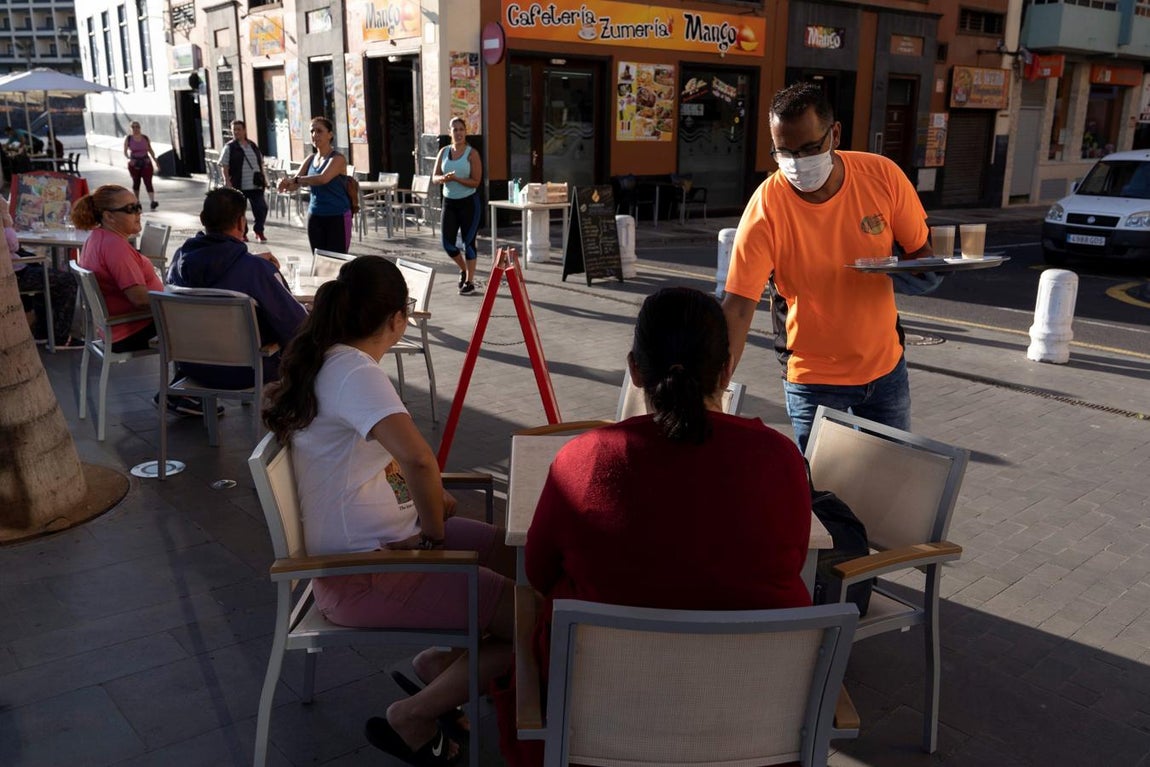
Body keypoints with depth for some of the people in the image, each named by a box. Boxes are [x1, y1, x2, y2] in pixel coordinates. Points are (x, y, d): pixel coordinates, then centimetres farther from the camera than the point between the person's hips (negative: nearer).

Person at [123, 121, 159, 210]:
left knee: (148, 182, -12)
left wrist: (155, 160, 7)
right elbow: (125, 152, -1)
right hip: (134, 164, 0)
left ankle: (153, 202, -24)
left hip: (146, 163, 0)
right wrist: (129, 158, -19)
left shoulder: (145, 138, 1)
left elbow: (150, 150, 10)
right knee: (136, 182, 14)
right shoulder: (128, 139, -2)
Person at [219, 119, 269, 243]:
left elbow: (261, 162, 19)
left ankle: (259, 231, 17)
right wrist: (227, 182, -13)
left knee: (261, 208, -1)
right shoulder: (230, 147, -2)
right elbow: (224, 166, -5)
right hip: (238, 186, -3)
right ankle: (242, 234, 18)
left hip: (255, 185, 4)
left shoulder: (253, 146, 12)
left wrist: (263, 177, 12)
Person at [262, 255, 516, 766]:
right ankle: (412, 720, 4)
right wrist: (434, 537, -22)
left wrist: (427, 497, 9)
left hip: (389, 536, 10)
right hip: (362, 575, -10)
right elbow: (418, 458, -40)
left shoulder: (326, 361, 6)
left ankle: (441, 663, 22)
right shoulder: (356, 374, -24)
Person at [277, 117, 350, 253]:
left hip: (337, 217, -6)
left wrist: (296, 180, -21)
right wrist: (287, 184, -18)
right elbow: (294, 184, 5)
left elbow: (323, 179, -28)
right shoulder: (311, 159, 11)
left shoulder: (338, 159, -10)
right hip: (314, 217, 6)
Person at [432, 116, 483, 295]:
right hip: (449, 201, 5)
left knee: (468, 241, 0)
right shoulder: (444, 152, 6)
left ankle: (469, 281, 10)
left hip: (469, 202, -4)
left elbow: (476, 182, -12)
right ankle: (463, 269, 31)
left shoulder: (472, 153, -7)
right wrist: (443, 178, -18)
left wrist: (456, 178, -24)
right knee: (447, 242, 3)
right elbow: (434, 177, 4)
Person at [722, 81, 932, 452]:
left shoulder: (883, 175, -12)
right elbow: (738, 306, -24)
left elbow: (919, 249, 2)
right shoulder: (767, 206, -21)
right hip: (813, 379, -3)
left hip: (886, 366, 4)